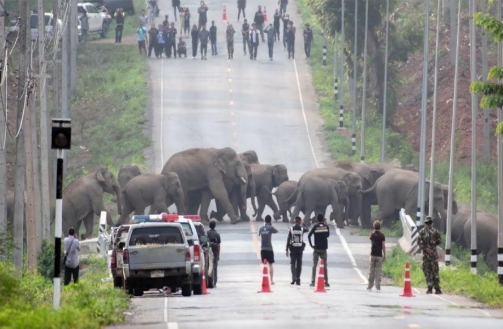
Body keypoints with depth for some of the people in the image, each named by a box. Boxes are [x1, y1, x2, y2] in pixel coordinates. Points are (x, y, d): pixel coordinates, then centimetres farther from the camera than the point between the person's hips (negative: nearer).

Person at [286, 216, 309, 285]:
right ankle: (298, 279, 9)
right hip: (300, 248, 1)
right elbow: (307, 229, 23)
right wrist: (303, 224, 38)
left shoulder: (291, 229, -5)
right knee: (299, 264, 8)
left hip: (293, 249, -1)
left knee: (293, 263, 4)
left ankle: (294, 278, -12)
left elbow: (288, 240, -5)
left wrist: (287, 249, 1)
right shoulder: (302, 229, -2)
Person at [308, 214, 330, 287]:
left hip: (316, 248, -1)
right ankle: (326, 282, 6)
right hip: (324, 248, 1)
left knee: (314, 265, 0)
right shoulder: (326, 226, 1)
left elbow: (309, 235, -12)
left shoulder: (315, 226, -3)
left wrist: (311, 245, -5)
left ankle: (313, 282, -8)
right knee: (325, 265, 7)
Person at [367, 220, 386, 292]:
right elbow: (383, 246, -9)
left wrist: (374, 232, 19)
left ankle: (370, 287, 11)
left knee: (371, 271, 9)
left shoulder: (372, 235, 0)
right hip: (379, 255, -2)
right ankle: (378, 287, -5)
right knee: (378, 271, -1)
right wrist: (384, 255, -3)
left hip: (373, 255, 2)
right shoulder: (382, 236, -7)